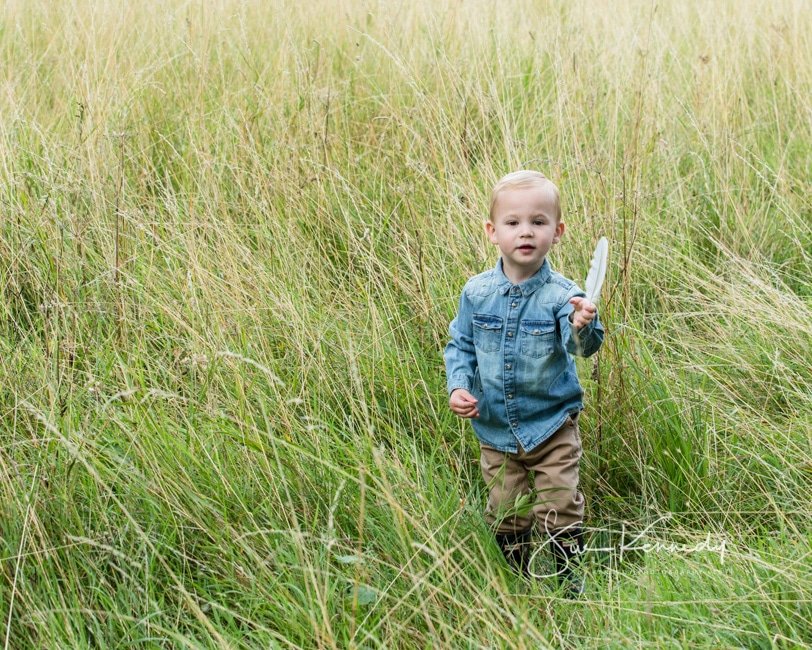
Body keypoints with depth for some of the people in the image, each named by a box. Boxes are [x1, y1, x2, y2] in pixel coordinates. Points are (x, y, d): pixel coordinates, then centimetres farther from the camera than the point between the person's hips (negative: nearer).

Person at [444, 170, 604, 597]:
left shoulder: (561, 294, -16)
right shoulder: (477, 293, -6)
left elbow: (582, 345, -32)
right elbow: (460, 344, 6)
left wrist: (583, 327, -55)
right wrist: (458, 387, -11)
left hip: (552, 425, -3)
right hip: (495, 429, 3)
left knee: (560, 509, 2)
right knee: (506, 514, 15)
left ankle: (570, 580, 23)